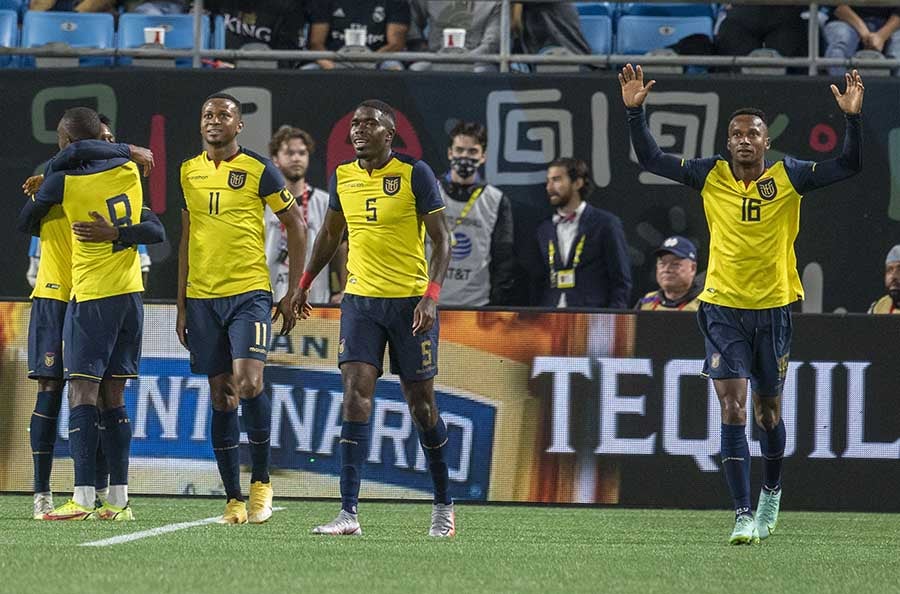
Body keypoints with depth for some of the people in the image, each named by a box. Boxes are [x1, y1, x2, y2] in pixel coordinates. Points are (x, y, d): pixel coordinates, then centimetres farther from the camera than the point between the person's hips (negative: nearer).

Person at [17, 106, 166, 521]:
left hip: (91, 296, -6)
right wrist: (115, 233, -1)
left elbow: (25, 223, 7)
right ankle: (118, 499, 6)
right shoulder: (129, 170, 6)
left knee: (82, 393, -9)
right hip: (130, 291, 6)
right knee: (113, 397, 9)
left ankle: (83, 498, -18)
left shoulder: (63, 180, -9)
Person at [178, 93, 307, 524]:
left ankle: (261, 480, 0)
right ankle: (233, 499, 8)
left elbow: (296, 226, 2)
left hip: (249, 292, -4)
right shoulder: (189, 172, 10)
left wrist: (293, 293, -3)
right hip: (202, 296, 4)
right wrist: (182, 305, 13)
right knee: (221, 397, 4)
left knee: (248, 384, -18)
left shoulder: (259, 169, -2)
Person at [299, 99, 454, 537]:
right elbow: (330, 233, 23)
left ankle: (444, 504, 24)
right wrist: (305, 283, 23)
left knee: (420, 403, 4)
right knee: (356, 394, -11)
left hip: (411, 302, -3)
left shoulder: (415, 174, -8)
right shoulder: (342, 176, 6)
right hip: (360, 300, 3)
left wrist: (431, 296, -19)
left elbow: (441, 239, -8)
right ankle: (348, 513, -16)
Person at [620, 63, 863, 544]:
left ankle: (771, 491, 41)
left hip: (774, 306, 1)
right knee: (733, 407, -12)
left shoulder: (788, 177, -3)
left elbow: (849, 166, -8)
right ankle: (743, 515, -14)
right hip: (723, 308, -1)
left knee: (767, 409, 14)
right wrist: (635, 110, -13)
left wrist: (852, 118, -21)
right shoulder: (710, 176, -1)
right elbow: (651, 160, -1)